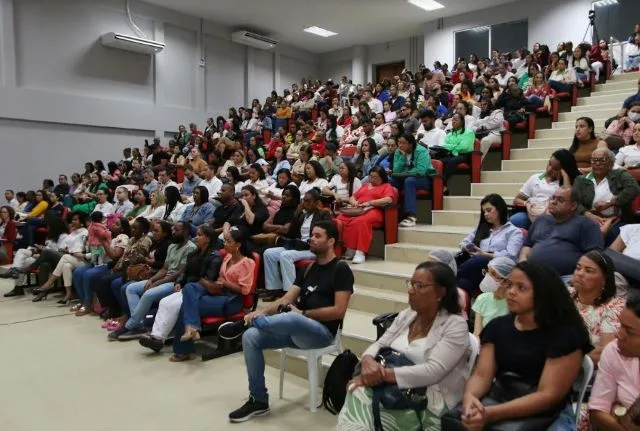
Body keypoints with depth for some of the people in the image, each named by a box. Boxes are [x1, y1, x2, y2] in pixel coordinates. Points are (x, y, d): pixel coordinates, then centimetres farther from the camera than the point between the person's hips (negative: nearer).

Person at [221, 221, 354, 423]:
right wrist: (262, 312, -9)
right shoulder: (309, 268, 15)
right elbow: (287, 299, 9)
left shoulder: (340, 269, -6)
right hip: (296, 329, 7)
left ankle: (243, 323, -12)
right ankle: (258, 401, -2)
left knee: (292, 319, -40)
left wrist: (303, 313, -10)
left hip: (322, 332, -7)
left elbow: (338, 311, -14)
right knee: (250, 337, -12)